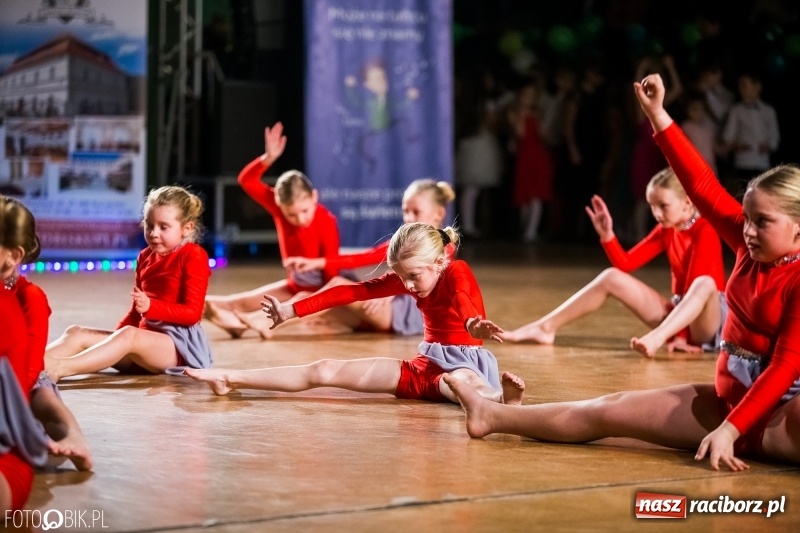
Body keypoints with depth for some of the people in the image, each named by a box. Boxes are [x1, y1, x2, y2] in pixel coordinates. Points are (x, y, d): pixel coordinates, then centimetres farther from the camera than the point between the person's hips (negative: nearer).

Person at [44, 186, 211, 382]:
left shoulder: (193, 257, -6)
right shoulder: (146, 257, 17)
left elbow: (193, 312, -14)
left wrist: (150, 306, -26)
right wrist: (114, 338, 5)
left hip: (180, 343, -8)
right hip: (147, 337, 8)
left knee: (129, 335, -38)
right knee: (77, 333, -9)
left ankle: (61, 368, -55)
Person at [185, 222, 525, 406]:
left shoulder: (458, 273, -12)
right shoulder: (407, 279, 6)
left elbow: (462, 301, -37)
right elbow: (352, 292, 6)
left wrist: (473, 324, -61)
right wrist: (293, 310, 5)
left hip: (461, 362, -6)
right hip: (424, 365, 6)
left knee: (458, 384, -47)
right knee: (325, 371, -2)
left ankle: (500, 397, -78)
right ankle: (232, 379, -5)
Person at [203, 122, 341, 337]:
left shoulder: (327, 222, -25)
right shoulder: (280, 207, -13)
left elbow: (331, 268, -23)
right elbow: (247, 181, -17)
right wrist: (269, 158, -34)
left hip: (321, 290, -7)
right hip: (295, 287, 7)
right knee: (245, 302, -8)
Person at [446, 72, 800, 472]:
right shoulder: (751, 246, 4)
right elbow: (701, 187, 4)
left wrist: (729, 430, -30)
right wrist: (657, 115, 2)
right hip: (727, 400, 8)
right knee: (610, 410, 10)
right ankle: (493, 416, 17)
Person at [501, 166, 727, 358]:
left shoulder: (705, 231, -16)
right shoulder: (665, 230, 6)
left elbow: (697, 282, -24)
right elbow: (625, 263, 3)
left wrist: (681, 336, -29)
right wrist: (607, 234, -14)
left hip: (710, 318, -7)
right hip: (678, 313, 7)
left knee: (705, 283, -41)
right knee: (612, 277, -4)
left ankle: (657, 338, -59)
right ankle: (545, 327, -7)